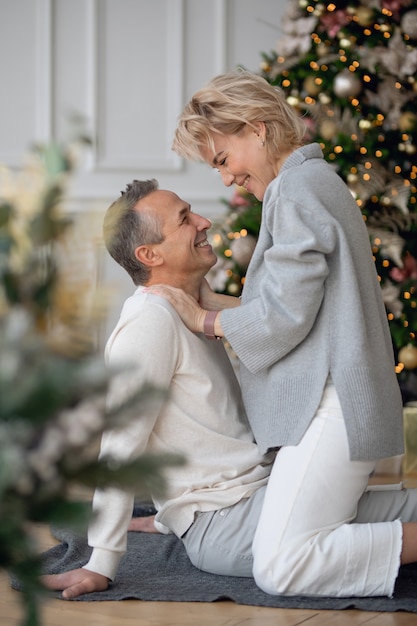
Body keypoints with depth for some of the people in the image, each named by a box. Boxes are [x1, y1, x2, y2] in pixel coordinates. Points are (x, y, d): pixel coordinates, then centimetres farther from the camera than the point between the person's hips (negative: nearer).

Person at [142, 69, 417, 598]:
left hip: (332, 403, -11)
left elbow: (284, 316, -17)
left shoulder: (296, 188, -12)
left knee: (279, 567, -17)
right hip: (330, 398, 11)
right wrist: (216, 303, 17)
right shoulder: (318, 180, 20)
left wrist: (204, 321, -2)